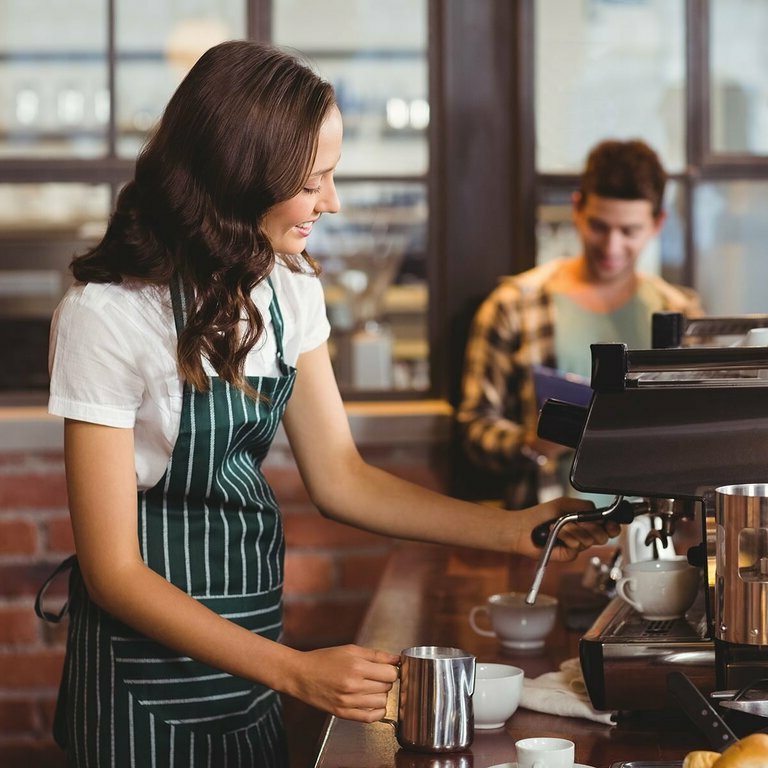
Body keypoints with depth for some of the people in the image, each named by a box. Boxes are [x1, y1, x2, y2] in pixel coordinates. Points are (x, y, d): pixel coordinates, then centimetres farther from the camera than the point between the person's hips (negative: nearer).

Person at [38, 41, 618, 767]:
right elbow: (115, 571, -21)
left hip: (247, 641, 6)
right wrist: (296, 672, -28)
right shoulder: (108, 315, -22)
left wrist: (513, 531, -7)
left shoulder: (287, 286, -2)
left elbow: (339, 477, 3)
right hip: (148, 668, -6)